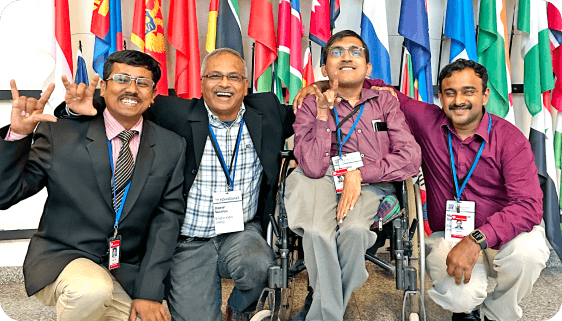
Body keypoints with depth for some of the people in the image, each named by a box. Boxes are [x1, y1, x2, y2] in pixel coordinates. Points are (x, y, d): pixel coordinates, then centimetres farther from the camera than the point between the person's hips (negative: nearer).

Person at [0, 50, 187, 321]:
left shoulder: (172, 147, 1)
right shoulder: (59, 134, -4)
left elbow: (167, 219, -2)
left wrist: (149, 292, -8)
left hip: (127, 276, 2)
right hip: (61, 260, -2)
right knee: (91, 289, -33)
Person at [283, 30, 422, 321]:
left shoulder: (384, 102, 10)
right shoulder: (311, 105, 6)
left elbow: (411, 158, -4)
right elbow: (313, 168, -9)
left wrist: (359, 174, -14)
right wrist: (323, 114, -11)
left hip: (370, 183, 1)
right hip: (322, 181, 0)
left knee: (353, 228, -32)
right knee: (317, 232, -32)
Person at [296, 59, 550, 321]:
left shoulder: (510, 138, -9)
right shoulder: (427, 121, -4)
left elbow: (529, 204, -19)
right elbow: (383, 93, 5)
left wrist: (476, 240, -33)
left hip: (505, 233, 0)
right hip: (447, 237, 0)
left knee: (528, 250, -34)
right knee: (462, 295, -29)